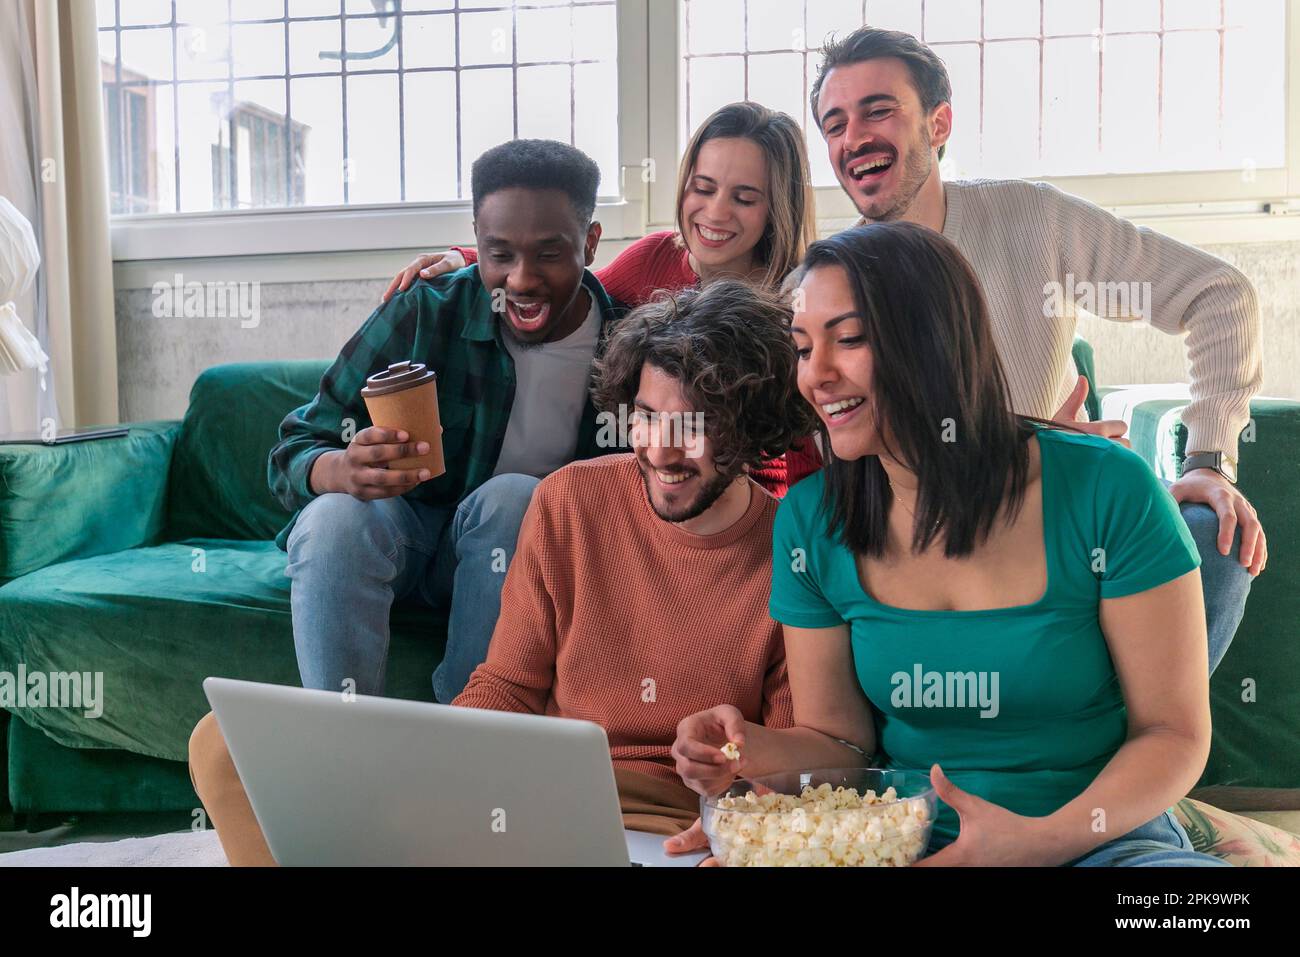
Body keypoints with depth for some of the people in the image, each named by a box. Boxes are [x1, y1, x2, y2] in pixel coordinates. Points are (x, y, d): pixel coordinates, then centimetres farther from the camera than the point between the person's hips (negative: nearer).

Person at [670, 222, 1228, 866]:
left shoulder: (1108, 492, -13)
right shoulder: (808, 522, -3)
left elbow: (1175, 733, -8)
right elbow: (839, 739, 4)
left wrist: (1048, 837, -24)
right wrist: (758, 751, -18)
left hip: (1104, 835, -1)